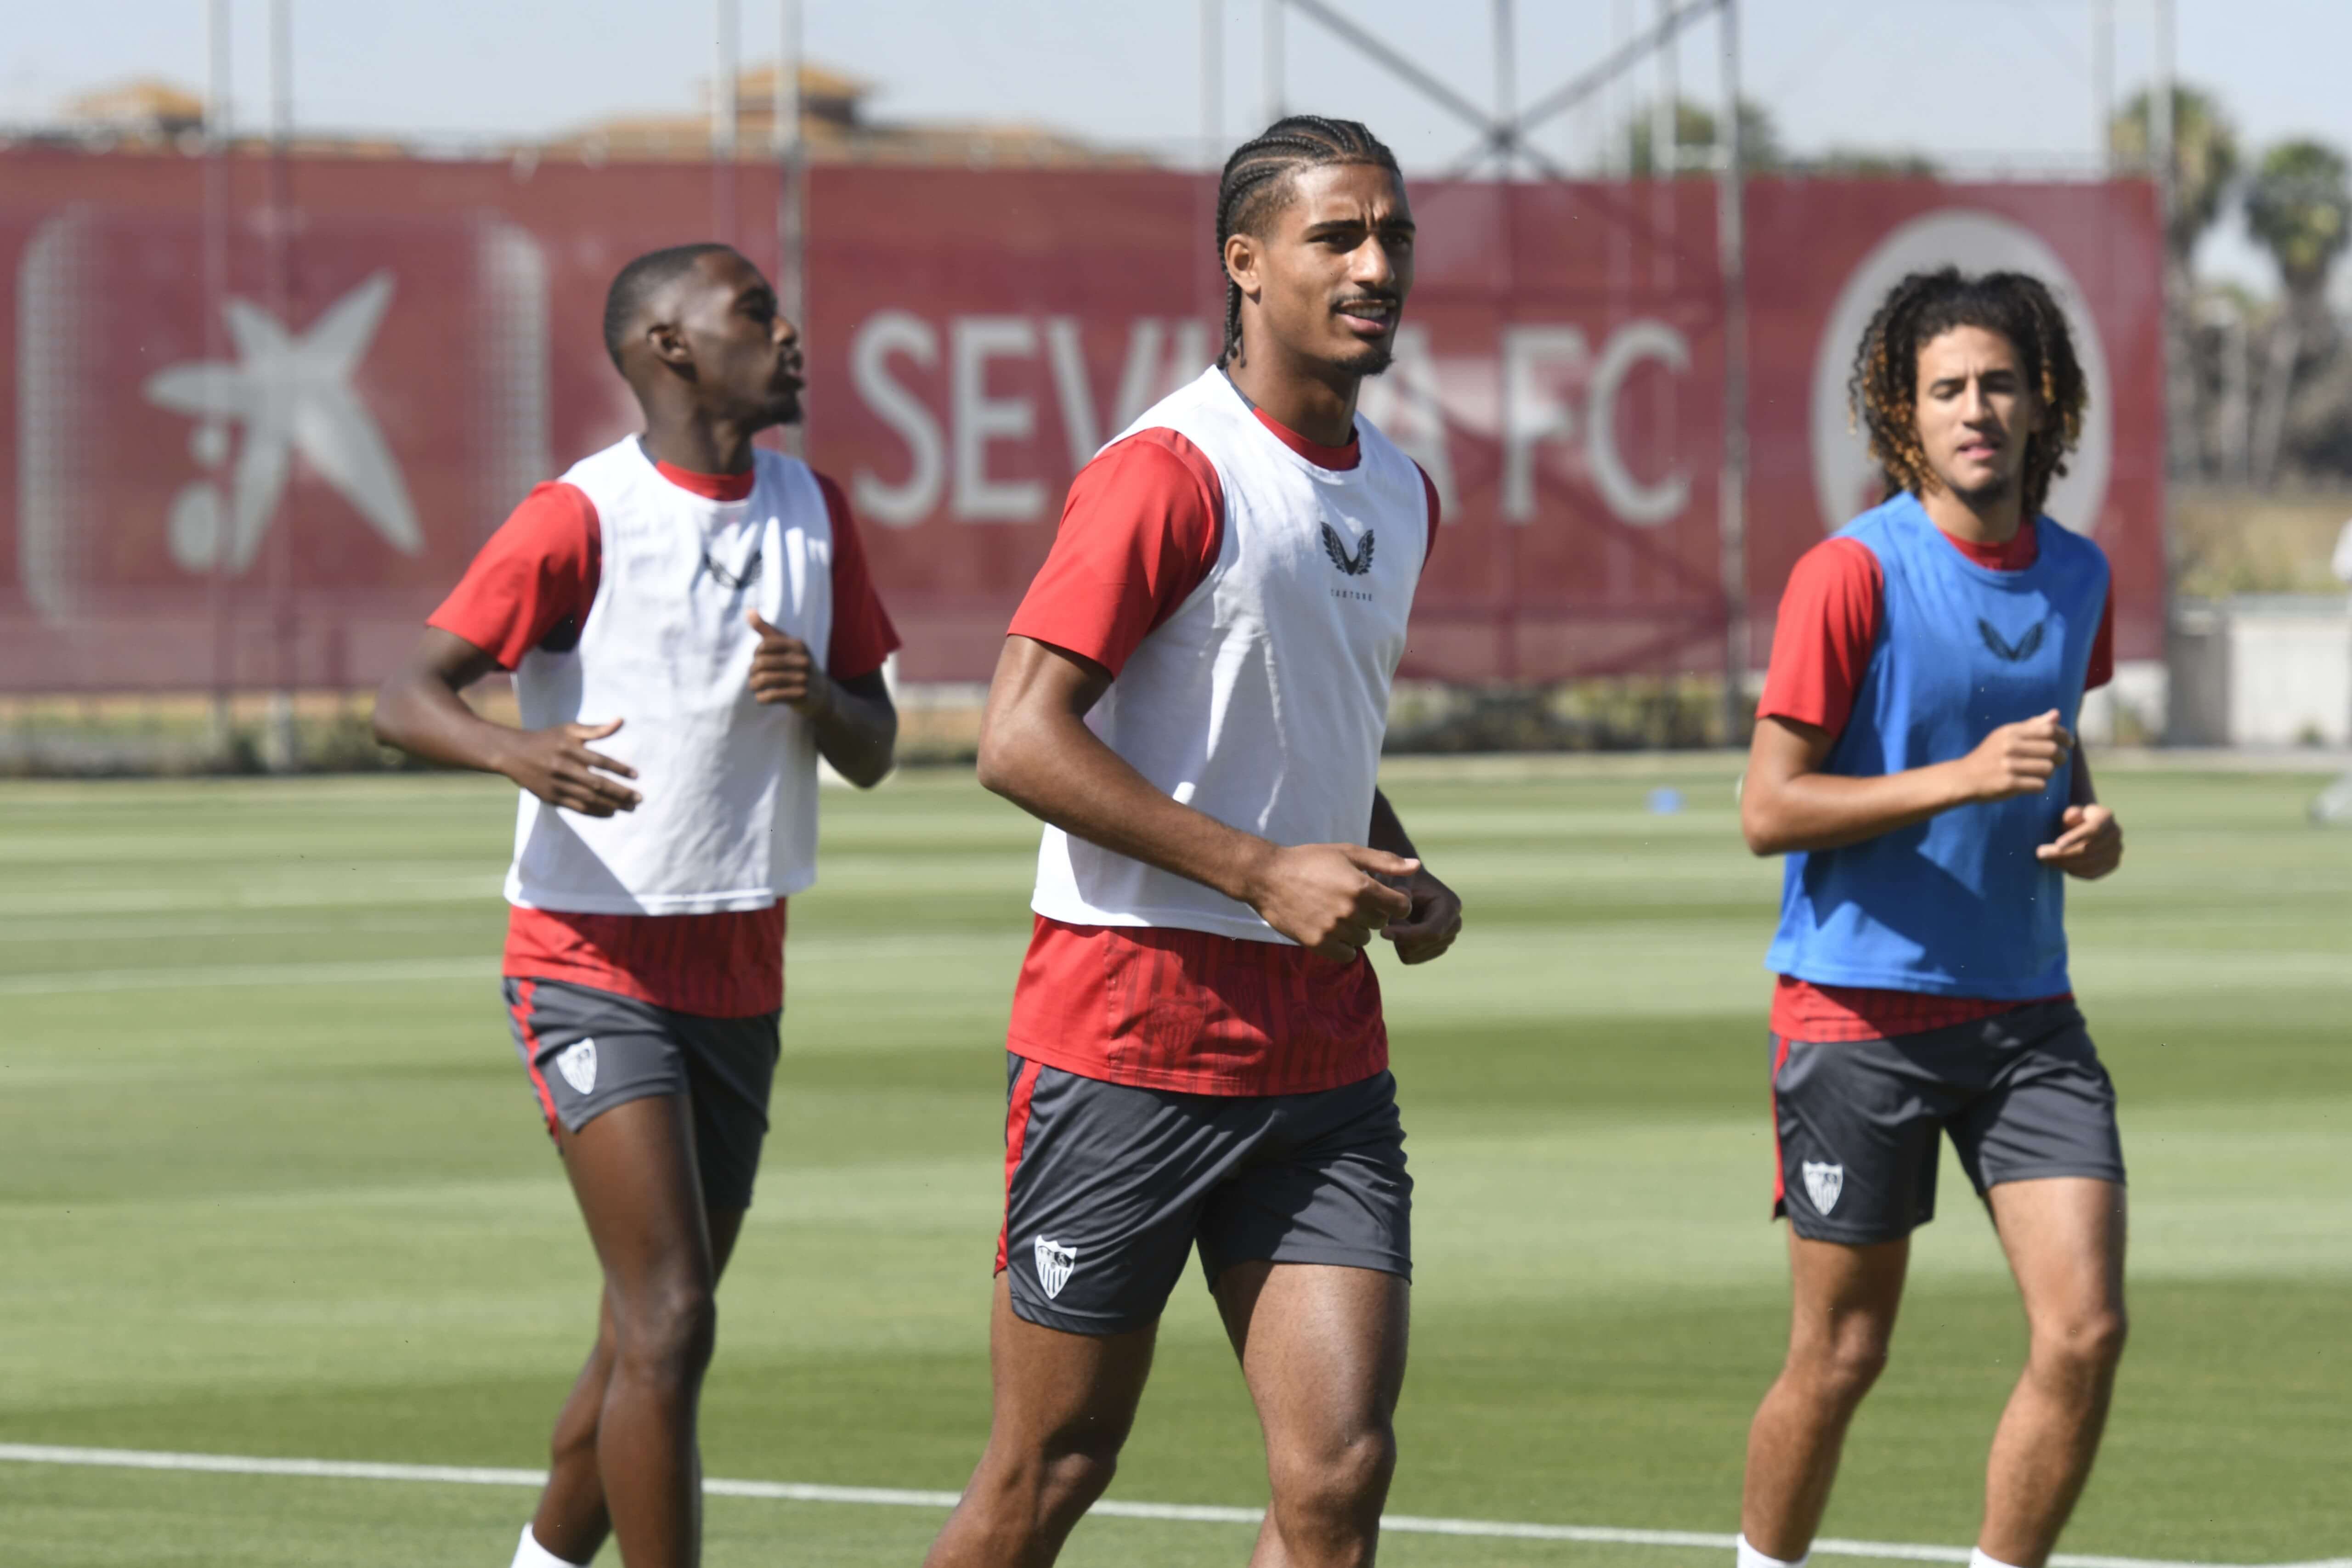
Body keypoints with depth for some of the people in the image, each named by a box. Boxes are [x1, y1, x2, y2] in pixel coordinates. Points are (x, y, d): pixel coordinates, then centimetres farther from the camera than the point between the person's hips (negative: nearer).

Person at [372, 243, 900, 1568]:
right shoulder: (583, 520, -11)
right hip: (597, 965, -6)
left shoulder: (813, 512, 8)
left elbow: (873, 753, 12)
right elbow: (407, 698, -15)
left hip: (740, 974, 6)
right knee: (670, 1325, -16)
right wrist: (519, 750, -36)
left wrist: (817, 697, -11)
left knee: (655, 1337, 12)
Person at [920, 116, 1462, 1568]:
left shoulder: (1402, 494, 13)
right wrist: (1263, 873, -19)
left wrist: (1400, 875, 8)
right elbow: (1020, 739, -18)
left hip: (1322, 1052, 6)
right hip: (1128, 1026, -6)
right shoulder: (1170, 473, -12)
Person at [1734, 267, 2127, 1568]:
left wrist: (2089, 823, 4)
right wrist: (1965, 778, -22)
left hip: (2024, 1009, 5)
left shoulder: (2077, 575, 7)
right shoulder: (1853, 573, -12)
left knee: (2085, 1332, -8)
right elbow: (1768, 810, -13)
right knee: (1840, 1358, 3)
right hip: (1862, 1006, -5)